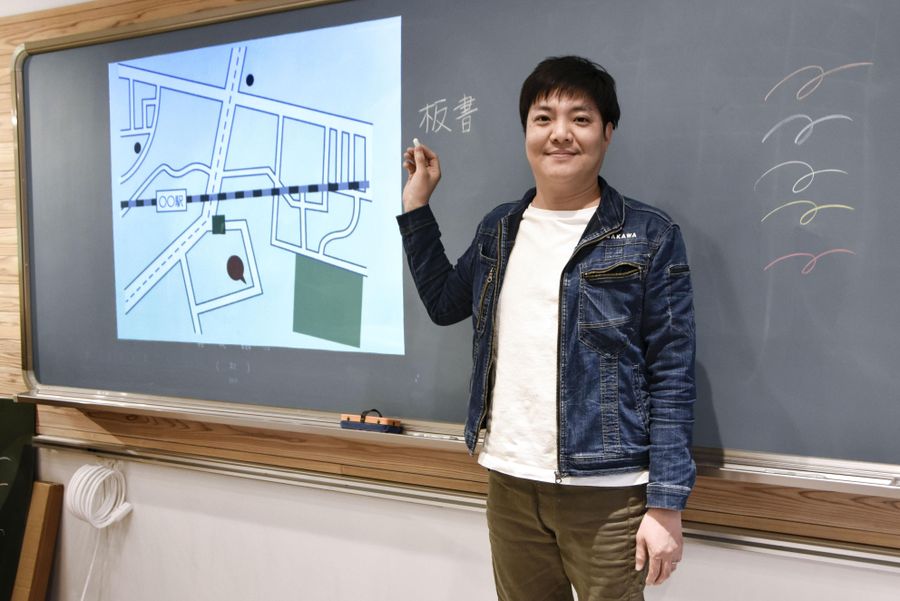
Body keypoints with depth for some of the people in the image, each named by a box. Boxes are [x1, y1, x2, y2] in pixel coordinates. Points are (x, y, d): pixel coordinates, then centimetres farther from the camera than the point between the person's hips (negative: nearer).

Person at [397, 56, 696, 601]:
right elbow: (443, 302, 20)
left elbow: (672, 377, -8)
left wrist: (666, 503, -11)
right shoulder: (499, 230, 8)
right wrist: (416, 202, 16)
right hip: (508, 483, 5)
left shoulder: (650, 238, -7)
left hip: (606, 493, -4)